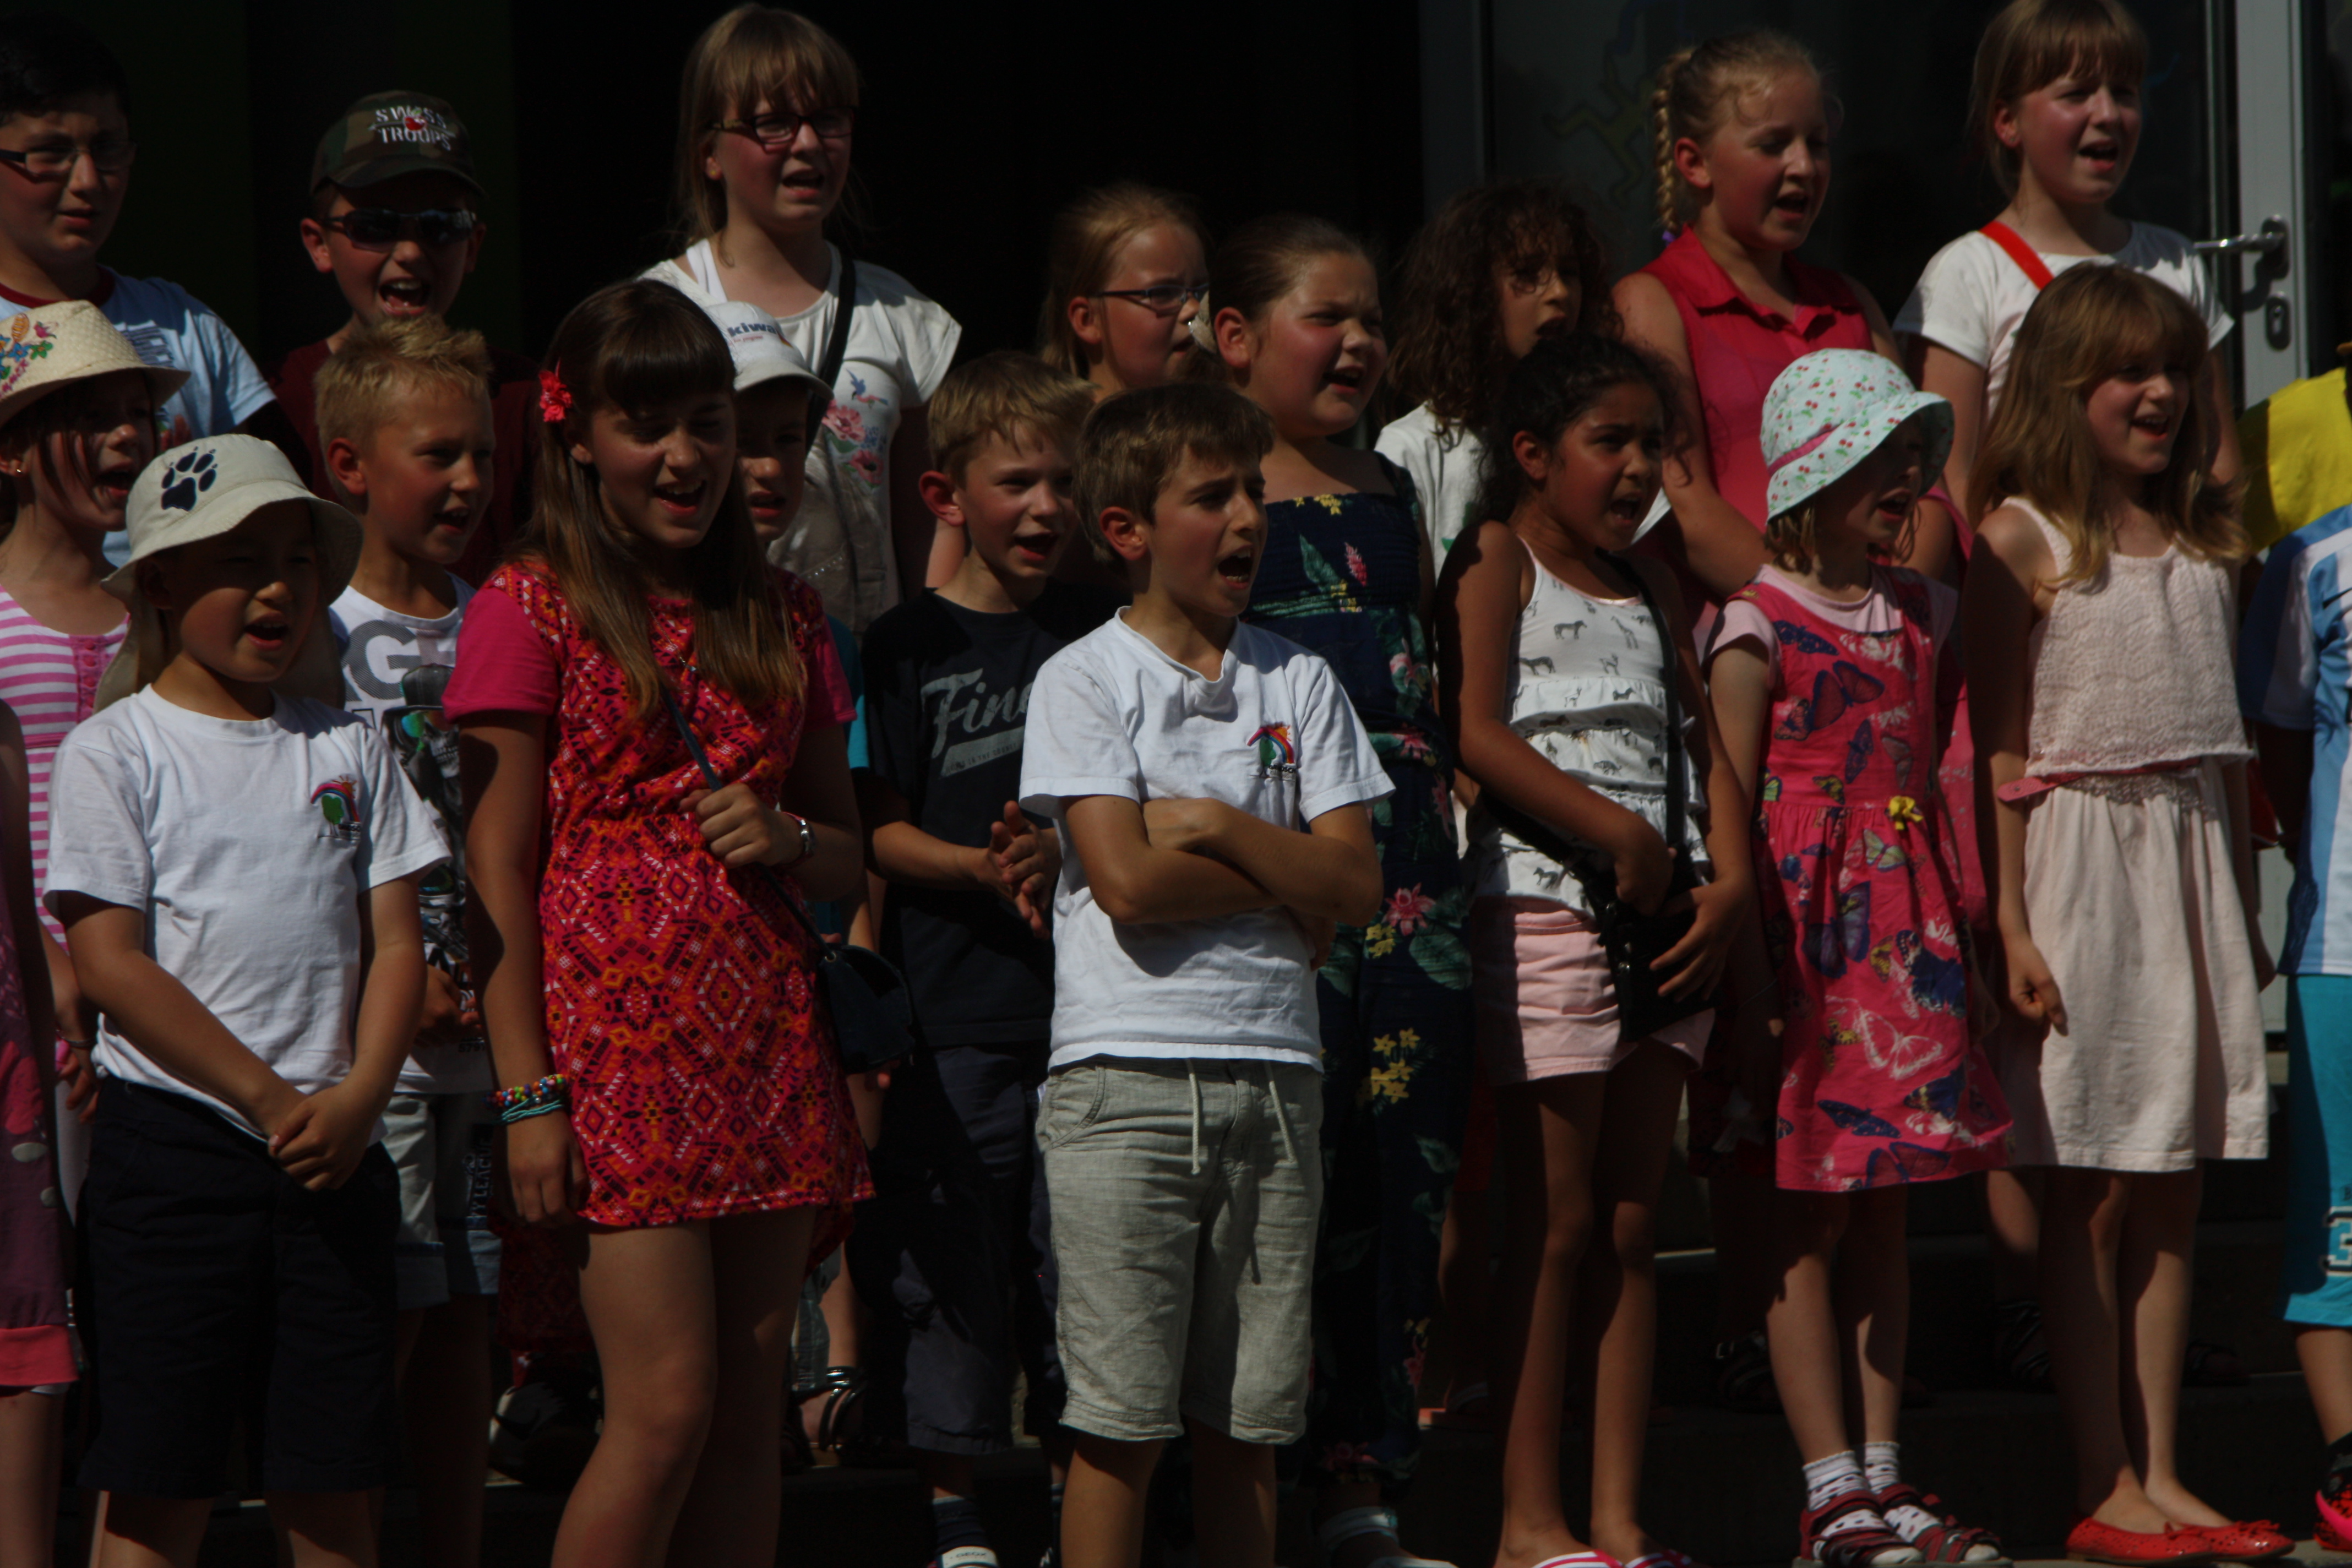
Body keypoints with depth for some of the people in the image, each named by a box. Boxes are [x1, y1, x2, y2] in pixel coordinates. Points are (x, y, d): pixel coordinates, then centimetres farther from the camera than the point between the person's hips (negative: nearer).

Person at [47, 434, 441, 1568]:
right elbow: (111, 965, -9)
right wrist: (271, 1101, -13)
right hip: (173, 1143, -4)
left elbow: (396, 942, 9)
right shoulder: (114, 750, -1)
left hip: (334, 1152, 4)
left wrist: (358, 1097, -9)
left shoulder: (348, 748, 12)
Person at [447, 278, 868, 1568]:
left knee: (750, 1413, 4)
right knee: (667, 1404, -12)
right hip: (617, 1036, -6)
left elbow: (846, 852, 21)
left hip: (766, 1047, 6)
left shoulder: (780, 618, 15)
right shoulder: (530, 610, -2)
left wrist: (786, 840, -4)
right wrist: (527, 1092, -11)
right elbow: (498, 867, -5)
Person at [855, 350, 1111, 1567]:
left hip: (1086, 1001, 2)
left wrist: (1060, 853, -13)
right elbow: (881, 830, -1)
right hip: (953, 1009, -2)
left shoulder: (1102, 636, 9)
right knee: (949, 1246, -1)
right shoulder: (908, 647, 2)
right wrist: (986, 870, -18)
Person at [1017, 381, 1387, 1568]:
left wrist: (1220, 827, -7)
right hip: (1126, 1074, -4)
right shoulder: (1084, 680, 0)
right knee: (1121, 1423, -5)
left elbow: (1359, 887, 4)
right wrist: (1289, 878, -3)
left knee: (1246, 1423, 6)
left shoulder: (1296, 683, 12)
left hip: (1272, 1074, 4)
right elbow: (1128, 885, -12)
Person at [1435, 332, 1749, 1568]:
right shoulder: (1496, 562, -3)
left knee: (1632, 1222, 7)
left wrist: (1729, 878, 0)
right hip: (1545, 906, -7)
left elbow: (1700, 742, 16)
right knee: (1559, 1223, -6)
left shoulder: (1647, 587, 19)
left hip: (1662, 915, 7)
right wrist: (1616, 834, -16)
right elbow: (1474, 735, -15)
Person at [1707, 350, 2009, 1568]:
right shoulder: (1759, 626, -7)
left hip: (1908, 921, 6)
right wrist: (1747, 966, -14)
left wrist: (1964, 938, 14)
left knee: (1887, 1208, 8)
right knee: (1809, 1217, -3)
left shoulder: (1921, 614, 13)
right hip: (1806, 919, -6)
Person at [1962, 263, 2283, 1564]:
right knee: (2091, 1200, -3)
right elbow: (1998, 749, -8)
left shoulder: (2201, 542, 13)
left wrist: (2245, 908, 15)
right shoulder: (2021, 541, -5)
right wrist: (2009, 927, -14)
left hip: (2191, 858, 6)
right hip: (2077, 853, -6)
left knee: (2170, 1195, 6)